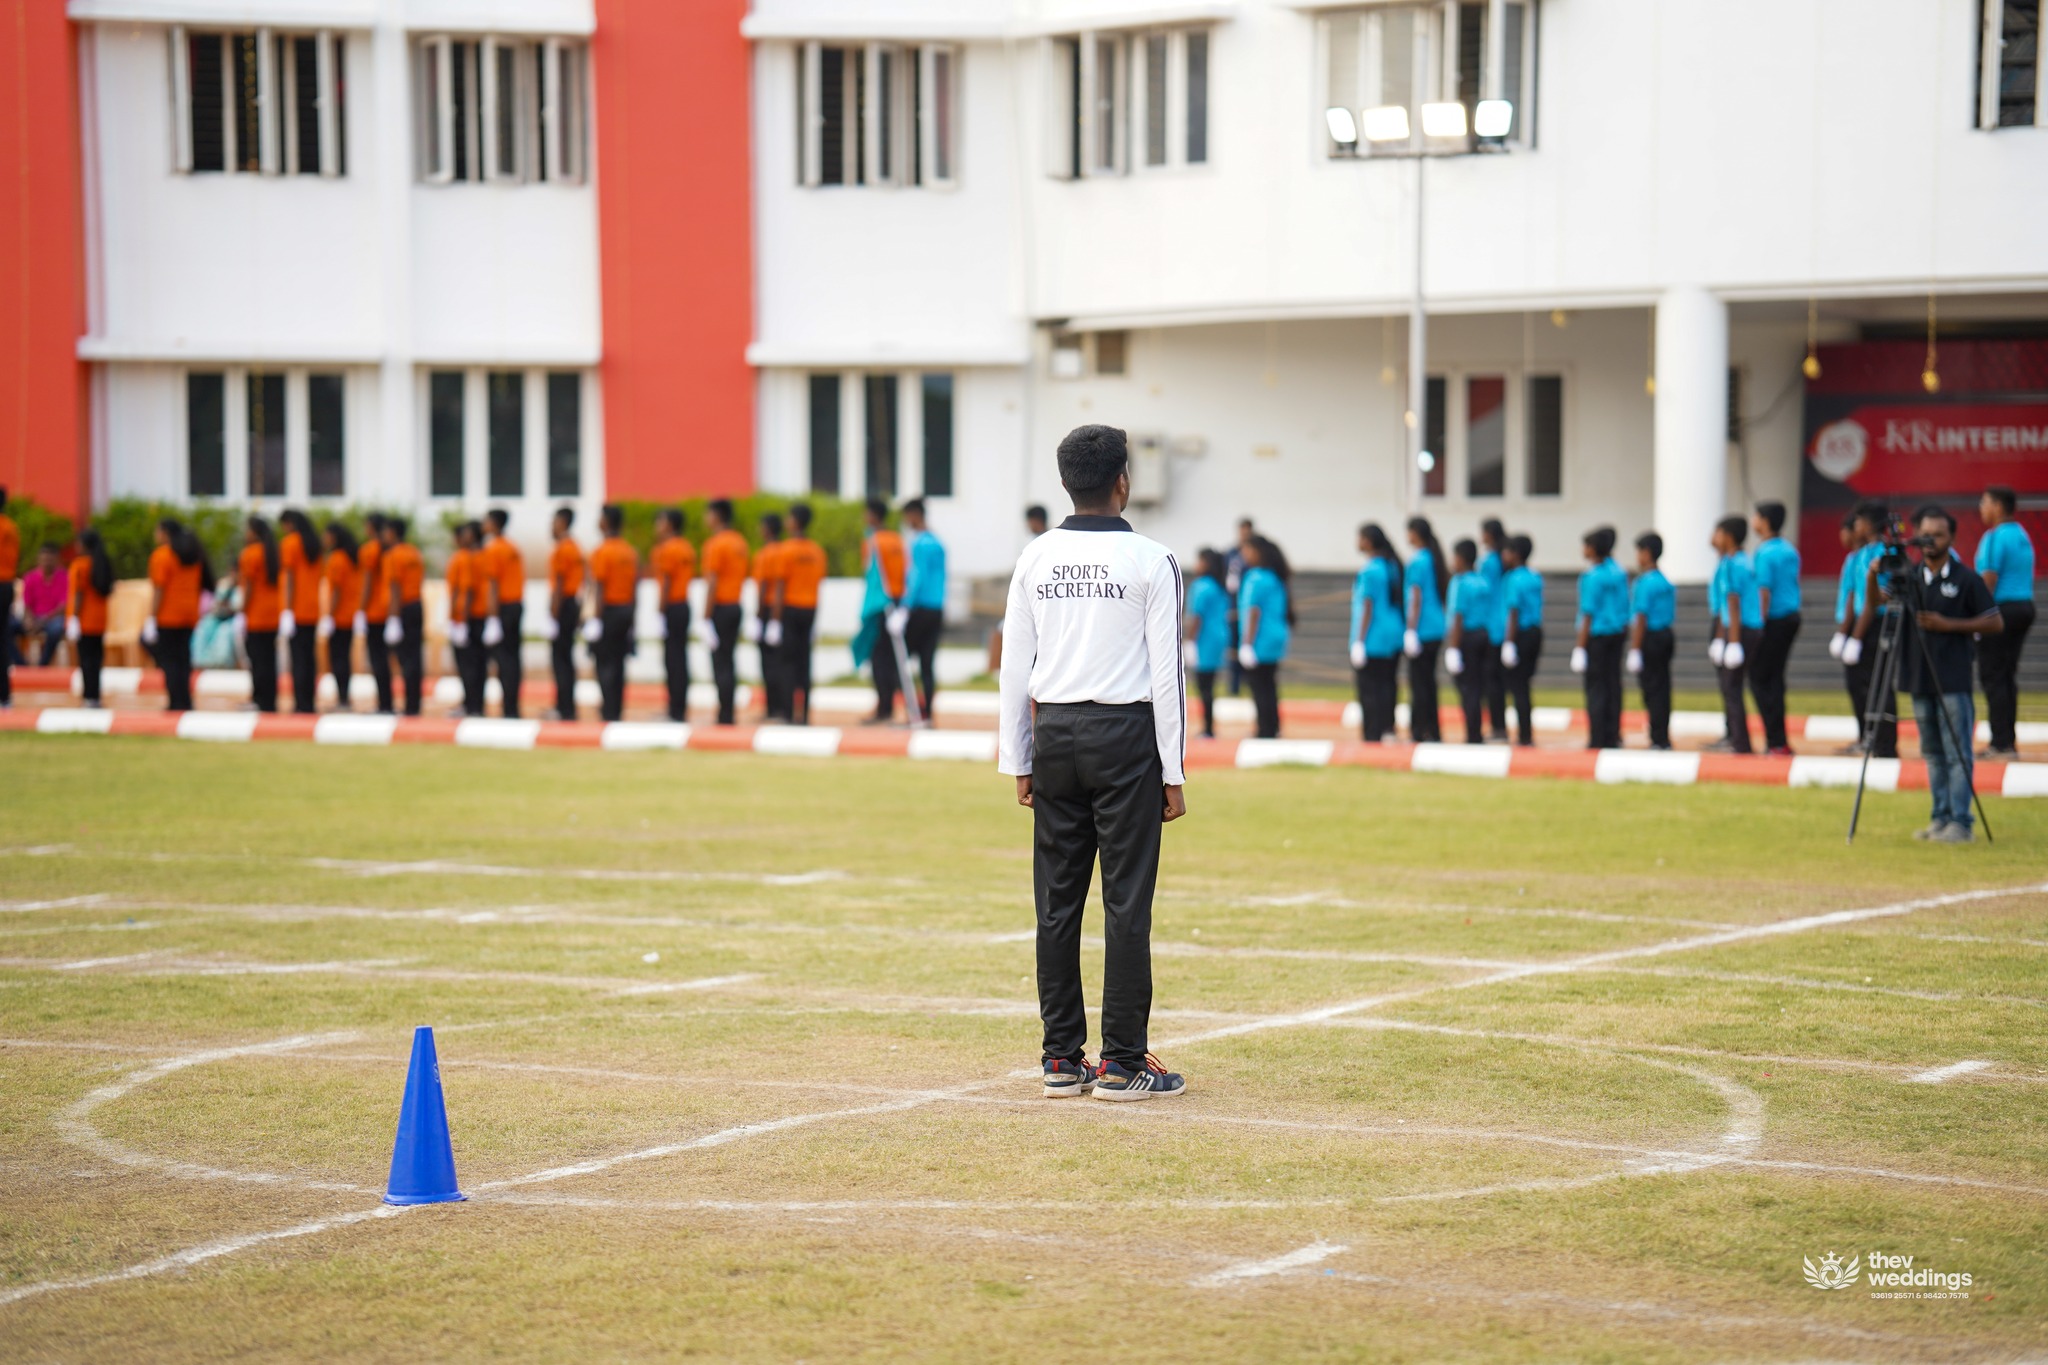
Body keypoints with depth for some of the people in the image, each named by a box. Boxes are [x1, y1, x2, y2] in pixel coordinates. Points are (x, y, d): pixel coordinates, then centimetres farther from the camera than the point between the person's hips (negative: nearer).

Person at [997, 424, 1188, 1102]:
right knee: (1126, 902, -2)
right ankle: (1123, 1064, -1)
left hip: (1055, 736, 4)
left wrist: (1020, 763, 12)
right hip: (1126, 737, -4)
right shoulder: (1150, 560, -6)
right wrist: (1172, 775, -2)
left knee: (1057, 900, 7)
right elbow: (1166, 673, -7)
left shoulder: (1036, 558, 5)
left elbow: (1014, 668, 6)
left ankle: (1062, 1059, 10)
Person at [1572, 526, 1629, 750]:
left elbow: (1588, 614, -14)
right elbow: (1624, 608, 12)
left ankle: (1597, 741, -3)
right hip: (1618, 633, 7)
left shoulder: (1592, 577, -13)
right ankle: (1612, 737, 12)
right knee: (1613, 685, 9)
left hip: (1597, 634, -7)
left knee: (1595, 688, -3)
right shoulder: (1617, 572, 7)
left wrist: (1580, 645, -11)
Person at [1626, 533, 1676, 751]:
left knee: (1652, 690, -5)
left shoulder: (1644, 583, -14)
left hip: (1650, 639, -8)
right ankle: (1663, 739, 14)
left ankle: (1658, 739, -5)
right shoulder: (1666, 583, 12)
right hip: (1666, 636, 8)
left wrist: (1635, 649, -16)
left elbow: (1641, 619, -17)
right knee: (1661, 689, 11)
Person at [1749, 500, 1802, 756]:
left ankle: (1776, 741, -7)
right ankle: (1778, 740, 13)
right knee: (1775, 678, 13)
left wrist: (1759, 626, -18)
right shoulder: (1790, 551, 13)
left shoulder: (1764, 554, -14)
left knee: (1759, 678, -3)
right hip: (1792, 617, 8)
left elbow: (1764, 593, -18)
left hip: (1774, 620, -8)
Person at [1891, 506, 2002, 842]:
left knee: (1957, 753, -6)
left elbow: (1995, 623, -4)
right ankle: (1941, 818, 16)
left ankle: (1961, 823, -6)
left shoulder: (1966, 579, -3)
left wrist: (1948, 624, -13)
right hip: (1919, 678, 5)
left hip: (1954, 681, -5)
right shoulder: (1909, 576, 10)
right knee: (1932, 753, 10)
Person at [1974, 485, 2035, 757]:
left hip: (2001, 610, -9)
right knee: (2008, 675, 13)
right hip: (2025, 607, 9)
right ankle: (2009, 742, 14)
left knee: (1993, 676, -6)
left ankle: (2001, 743, -9)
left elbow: (1989, 579, -17)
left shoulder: (1995, 537, -12)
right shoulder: (2023, 536, 15)